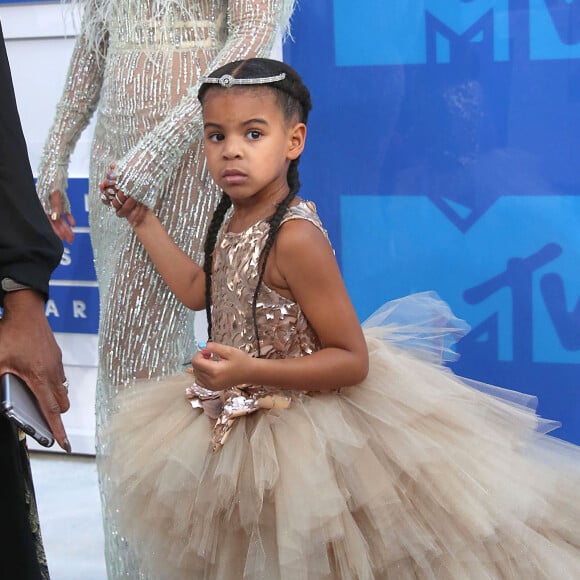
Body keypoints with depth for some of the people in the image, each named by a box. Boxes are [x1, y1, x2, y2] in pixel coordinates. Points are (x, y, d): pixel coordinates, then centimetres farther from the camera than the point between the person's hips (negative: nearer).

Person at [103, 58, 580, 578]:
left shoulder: (295, 237, -28)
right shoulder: (231, 217, -2)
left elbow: (353, 361, -26)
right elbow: (198, 291, 19)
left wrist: (250, 371, -34)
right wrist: (143, 219, 20)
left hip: (302, 433, -8)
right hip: (242, 421, 9)